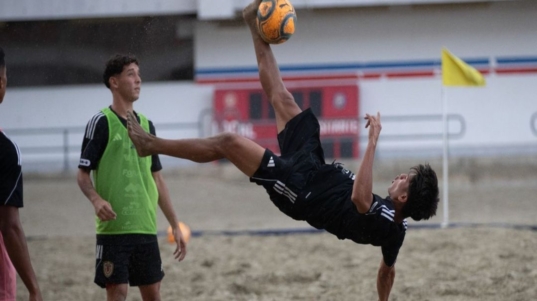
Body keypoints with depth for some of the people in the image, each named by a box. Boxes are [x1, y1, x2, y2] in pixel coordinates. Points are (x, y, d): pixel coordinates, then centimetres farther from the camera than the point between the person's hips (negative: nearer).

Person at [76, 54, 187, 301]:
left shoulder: (146, 125, 13)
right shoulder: (101, 122, -4)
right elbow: (83, 174, -6)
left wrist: (175, 225, 15)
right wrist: (96, 199, -27)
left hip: (146, 228, 6)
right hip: (114, 228, -6)